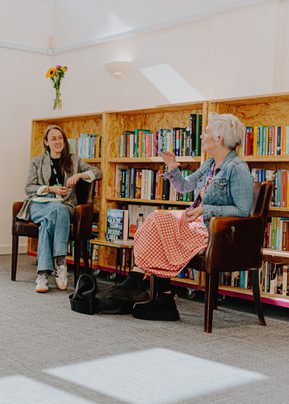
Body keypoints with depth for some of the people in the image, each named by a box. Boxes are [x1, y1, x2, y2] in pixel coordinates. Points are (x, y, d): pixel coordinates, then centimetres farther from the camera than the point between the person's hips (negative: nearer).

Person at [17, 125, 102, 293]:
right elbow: (29, 188, 8)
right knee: (57, 208, -38)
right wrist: (50, 188, -8)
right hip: (39, 204, -1)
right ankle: (61, 262, -42)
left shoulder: (73, 160, 18)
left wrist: (79, 175, -9)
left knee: (48, 221, -36)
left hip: (63, 205, 1)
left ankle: (43, 274, -41)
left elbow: (97, 172, 10)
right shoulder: (37, 161, 17)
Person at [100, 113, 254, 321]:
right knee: (158, 218, -12)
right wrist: (173, 169, 6)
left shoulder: (238, 169, -11)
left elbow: (243, 211, -16)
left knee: (160, 222, -19)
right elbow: (184, 186, 25)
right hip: (199, 223, 9)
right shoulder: (210, 164, 17)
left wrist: (206, 210, -19)